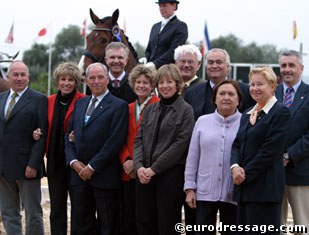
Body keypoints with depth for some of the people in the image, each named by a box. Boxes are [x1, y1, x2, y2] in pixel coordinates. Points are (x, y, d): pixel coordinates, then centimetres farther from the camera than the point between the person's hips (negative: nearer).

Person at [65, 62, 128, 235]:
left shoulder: (119, 106, -5)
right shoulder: (80, 104, 15)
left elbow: (115, 141, -13)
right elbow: (69, 136, 14)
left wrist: (92, 166, -13)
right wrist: (73, 161, -2)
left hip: (104, 175, -6)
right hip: (79, 174, 6)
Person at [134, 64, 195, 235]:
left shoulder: (185, 110, -2)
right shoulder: (149, 110, 14)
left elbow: (181, 144, -10)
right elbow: (139, 140, 10)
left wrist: (154, 168, -13)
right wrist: (139, 166, -8)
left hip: (171, 174, -5)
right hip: (145, 175, 5)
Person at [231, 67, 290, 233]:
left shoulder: (280, 112, -6)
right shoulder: (247, 115, 20)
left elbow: (271, 149, -13)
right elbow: (237, 144, 14)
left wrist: (246, 174, -12)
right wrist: (235, 167, -6)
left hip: (265, 186, -8)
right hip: (244, 186, 8)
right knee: (245, 231, 8)